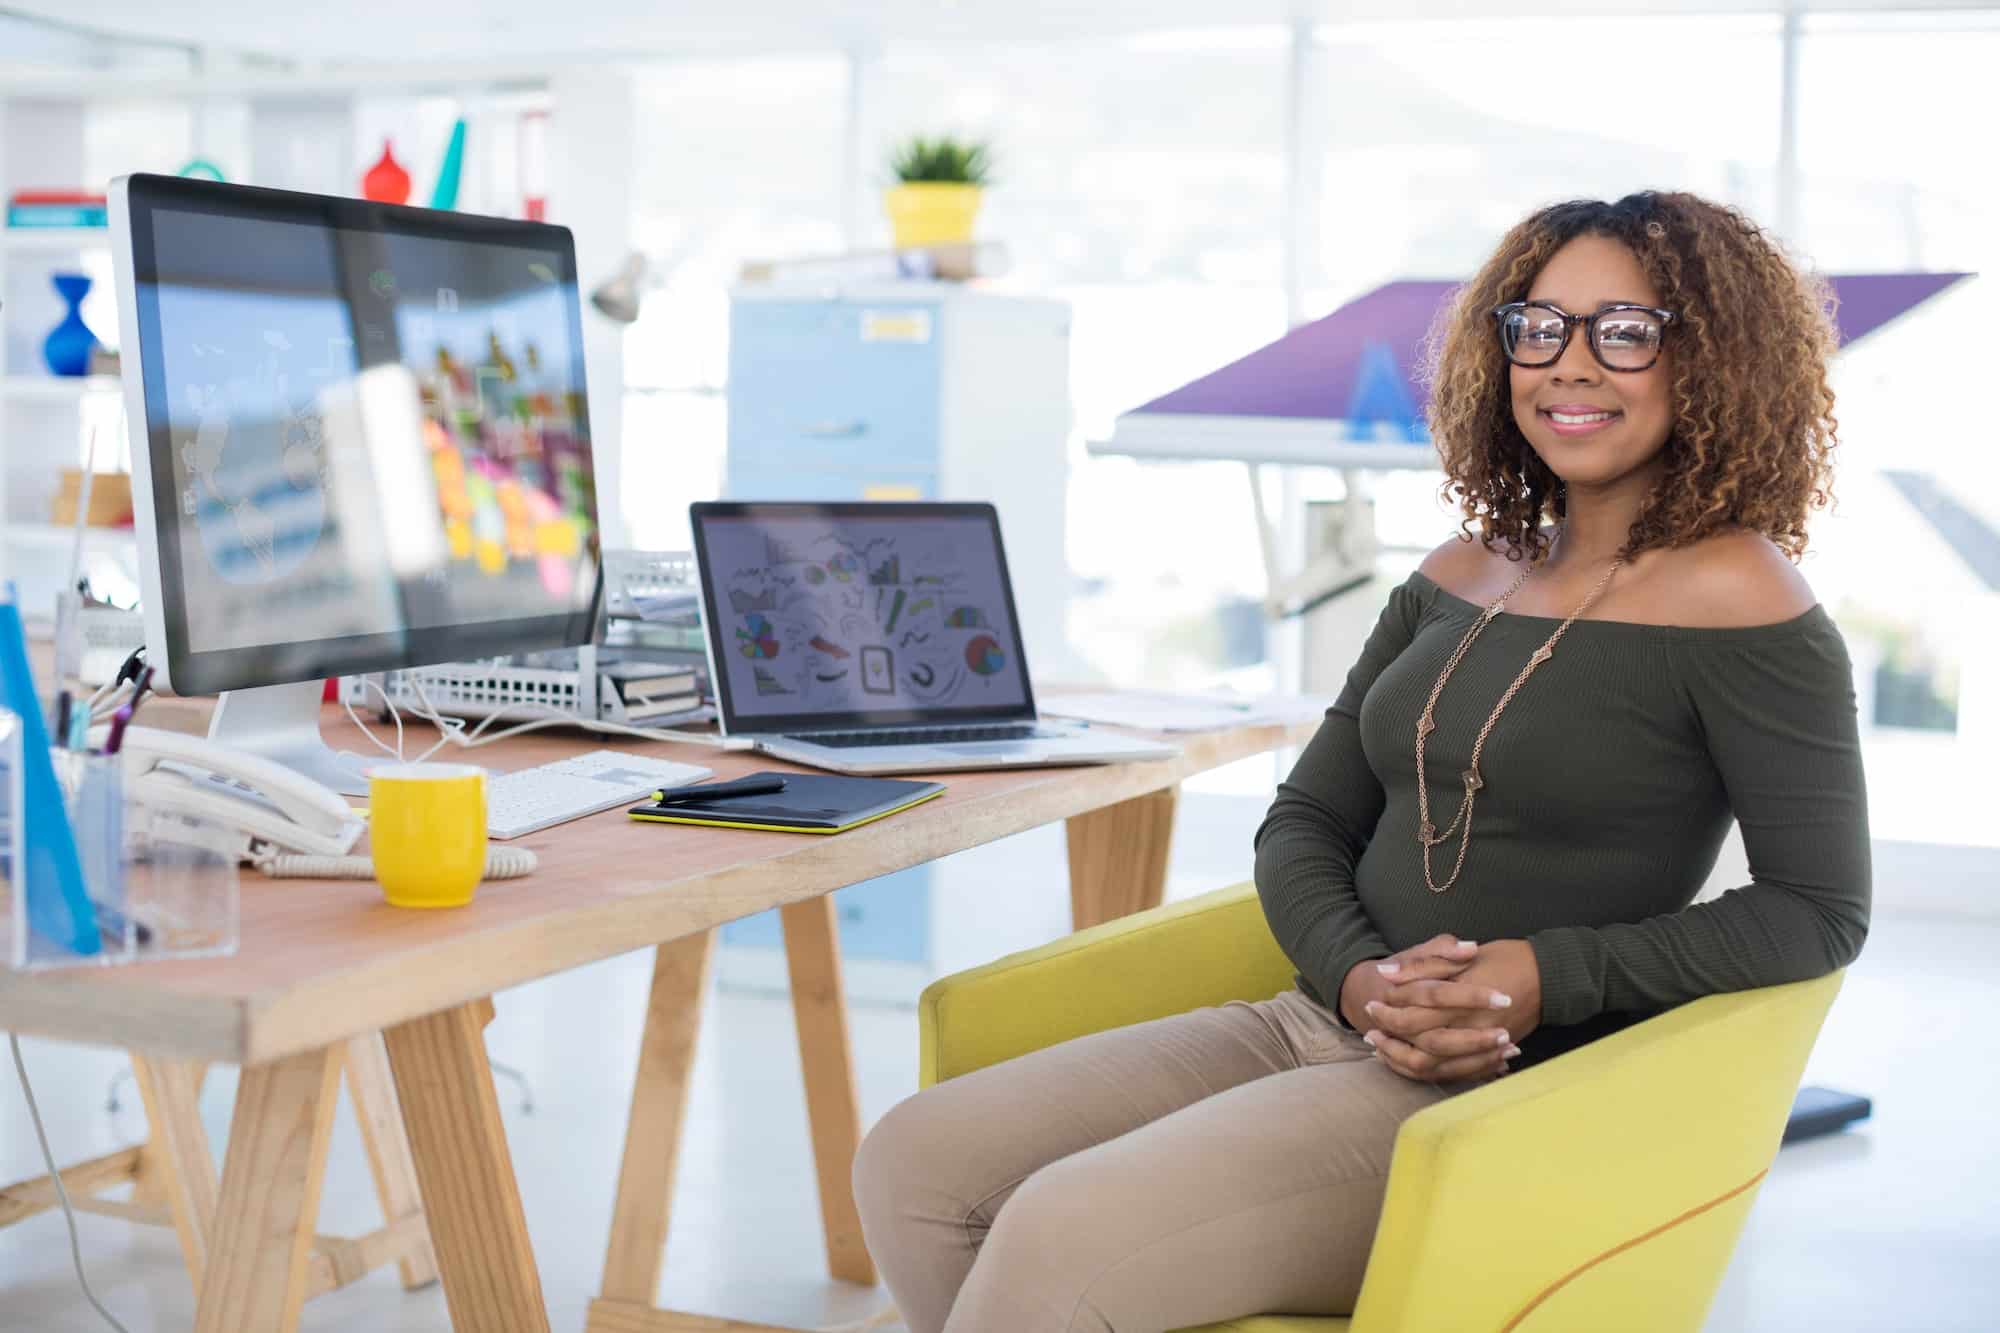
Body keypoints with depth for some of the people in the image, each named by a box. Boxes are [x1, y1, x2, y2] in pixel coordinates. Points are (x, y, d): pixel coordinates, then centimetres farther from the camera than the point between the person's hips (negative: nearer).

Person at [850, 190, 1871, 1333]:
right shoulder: (1461, 577, 14)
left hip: (1515, 1100, -7)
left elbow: (1821, 908, -7)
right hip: (1325, 1029, 7)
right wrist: (1359, 978, -9)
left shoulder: (1734, 595, -7)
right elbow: (1306, 821, 13)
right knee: (914, 1165, -9)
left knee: (1057, 1235, -26)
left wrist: (1550, 974, -17)